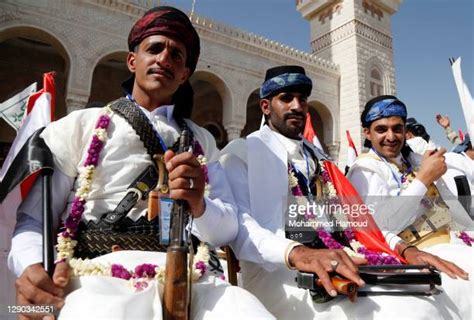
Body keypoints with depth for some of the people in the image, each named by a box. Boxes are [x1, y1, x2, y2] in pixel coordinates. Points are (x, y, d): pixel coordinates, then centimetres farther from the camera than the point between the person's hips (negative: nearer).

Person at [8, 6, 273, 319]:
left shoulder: (202, 141, 16)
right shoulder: (80, 126, 9)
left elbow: (229, 228, 9)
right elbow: (31, 216, 4)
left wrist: (199, 205, -13)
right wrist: (32, 267, -17)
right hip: (102, 276, -1)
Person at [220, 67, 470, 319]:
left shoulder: (318, 158, 22)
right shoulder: (240, 153, 0)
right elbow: (239, 225, -15)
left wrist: (403, 247, -3)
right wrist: (296, 253, -33)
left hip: (340, 266, 6)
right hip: (280, 273, -6)